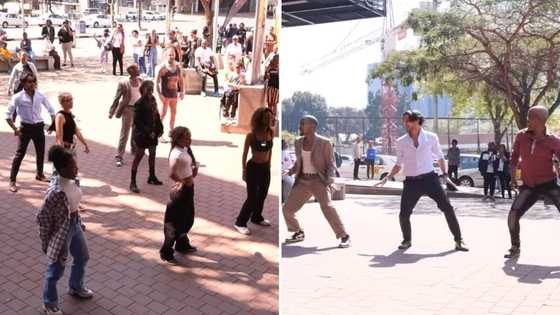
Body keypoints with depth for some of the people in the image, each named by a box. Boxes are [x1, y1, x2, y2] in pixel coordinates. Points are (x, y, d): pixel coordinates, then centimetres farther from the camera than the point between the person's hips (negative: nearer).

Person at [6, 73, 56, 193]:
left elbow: (51, 109, 9)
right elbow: (8, 115, -8)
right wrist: (15, 129, -15)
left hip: (39, 126, 4)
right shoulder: (18, 97, -13)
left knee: (41, 152, 15)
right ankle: (12, 181, 6)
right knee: (20, 154, -2)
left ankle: (40, 174, 38)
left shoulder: (40, 95, -4)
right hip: (25, 127, -3)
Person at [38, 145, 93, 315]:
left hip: (75, 225, 9)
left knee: (82, 257, 26)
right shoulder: (56, 191, -31)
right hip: (61, 231, -9)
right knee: (56, 269, 9)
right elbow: (42, 216, -22)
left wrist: (79, 222, 19)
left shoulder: (72, 181, -6)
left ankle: (76, 288, 52)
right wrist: (46, 241, -14)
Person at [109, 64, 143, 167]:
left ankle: (134, 149, 44)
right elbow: (117, 98, -9)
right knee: (124, 133, -3)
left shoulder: (140, 81, 0)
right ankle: (119, 157, 2)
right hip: (128, 109, -5)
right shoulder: (124, 84, -15)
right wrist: (112, 112, -9)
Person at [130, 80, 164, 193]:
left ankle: (152, 177, 36)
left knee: (152, 154, 19)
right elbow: (137, 121, -19)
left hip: (152, 132, 8)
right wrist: (148, 131, -21)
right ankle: (133, 182, 4)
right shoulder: (139, 103, -19)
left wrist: (160, 128, 3)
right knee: (138, 156, -2)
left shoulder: (152, 100, 3)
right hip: (141, 133, -8)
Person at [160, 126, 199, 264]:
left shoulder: (185, 150, 3)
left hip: (188, 189, 10)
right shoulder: (177, 154, -26)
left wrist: (194, 168, 0)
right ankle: (166, 252, 17)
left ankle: (182, 244, 44)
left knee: (188, 219, 24)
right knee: (175, 222, 3)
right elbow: (172, 174, -33)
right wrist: (183, 181, -18)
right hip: (181, 190, -9)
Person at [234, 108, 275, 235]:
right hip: (253, 167, -6)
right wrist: (244, 171, -9)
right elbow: (244, 154, -10)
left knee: (262, 195, 18)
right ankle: (240, 223, 11)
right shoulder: (251, 135, -18)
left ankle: (257, 218, 39)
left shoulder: (271, 133, -4)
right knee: (252, 197, -3)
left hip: (265, 168, 6)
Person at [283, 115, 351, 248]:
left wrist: (328, 181, -22)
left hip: (319, 181, -6)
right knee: (287, 209, 0)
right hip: (303, 181, 6)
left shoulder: (324, 142, -9)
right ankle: (299, 233, 25)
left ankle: (344, 237, -14)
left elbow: (331, 164, -7)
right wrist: (289, 172, -2)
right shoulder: (299, 142, 7)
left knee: (327, 208, -28)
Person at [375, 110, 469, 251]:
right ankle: (407, 240, 23)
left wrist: (445, 173, 6)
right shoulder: (401, 142, 5)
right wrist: (387, 177, 2)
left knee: (447, 208, -5)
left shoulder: (431, 137, 2)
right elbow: (399, 164, 13)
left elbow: (439, 156, 15)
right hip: (411, 182, 1)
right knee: (404, 214, -4)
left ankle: (458, 240, 8)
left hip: (430, 178, -1)